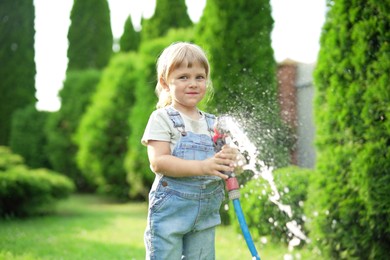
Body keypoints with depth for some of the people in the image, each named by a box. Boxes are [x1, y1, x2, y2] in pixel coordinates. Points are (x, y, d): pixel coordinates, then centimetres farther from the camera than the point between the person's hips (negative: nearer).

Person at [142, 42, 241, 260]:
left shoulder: (213, 123, 11)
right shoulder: (162, 119, -6)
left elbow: (222, 166, 12)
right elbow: (158, 162, -17)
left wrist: (231, 159, -14)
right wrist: (202, 166, -28)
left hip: (206, 213, 6)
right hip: (170, 210, -5)